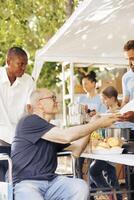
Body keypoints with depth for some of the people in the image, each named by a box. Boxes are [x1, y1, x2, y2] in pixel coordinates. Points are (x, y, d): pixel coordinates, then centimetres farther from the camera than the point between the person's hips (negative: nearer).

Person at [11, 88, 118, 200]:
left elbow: (76, 151, 14)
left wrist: (91, 126, 8)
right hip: (25, 183, -7)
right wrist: (98, 123, -9)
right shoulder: (29, 122, -7)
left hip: (51, 181, 7)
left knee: (80, 187, -20)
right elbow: (66, 136, -15)